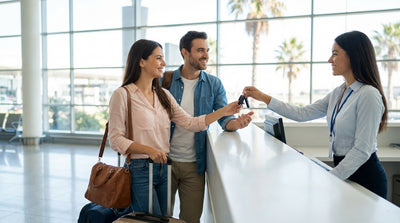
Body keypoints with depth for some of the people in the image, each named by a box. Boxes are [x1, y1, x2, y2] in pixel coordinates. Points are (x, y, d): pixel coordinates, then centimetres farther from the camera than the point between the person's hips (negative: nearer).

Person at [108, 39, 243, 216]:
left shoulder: (163, 95, 12)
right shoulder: (122, 95, -7)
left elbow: (189, 123, 5)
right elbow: (116, 140, -11)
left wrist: (223, 112, -3)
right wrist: (148, 150, -21)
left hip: (164, 167, 6)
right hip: (139, 170, -6)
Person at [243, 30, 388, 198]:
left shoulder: (368, 95, -18)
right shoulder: (338, 93, 8)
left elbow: (362, 150, -21)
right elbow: (302, 114, 8)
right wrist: (264, 97, 6)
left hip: (365, 178, -7)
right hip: (343, 170, 7)